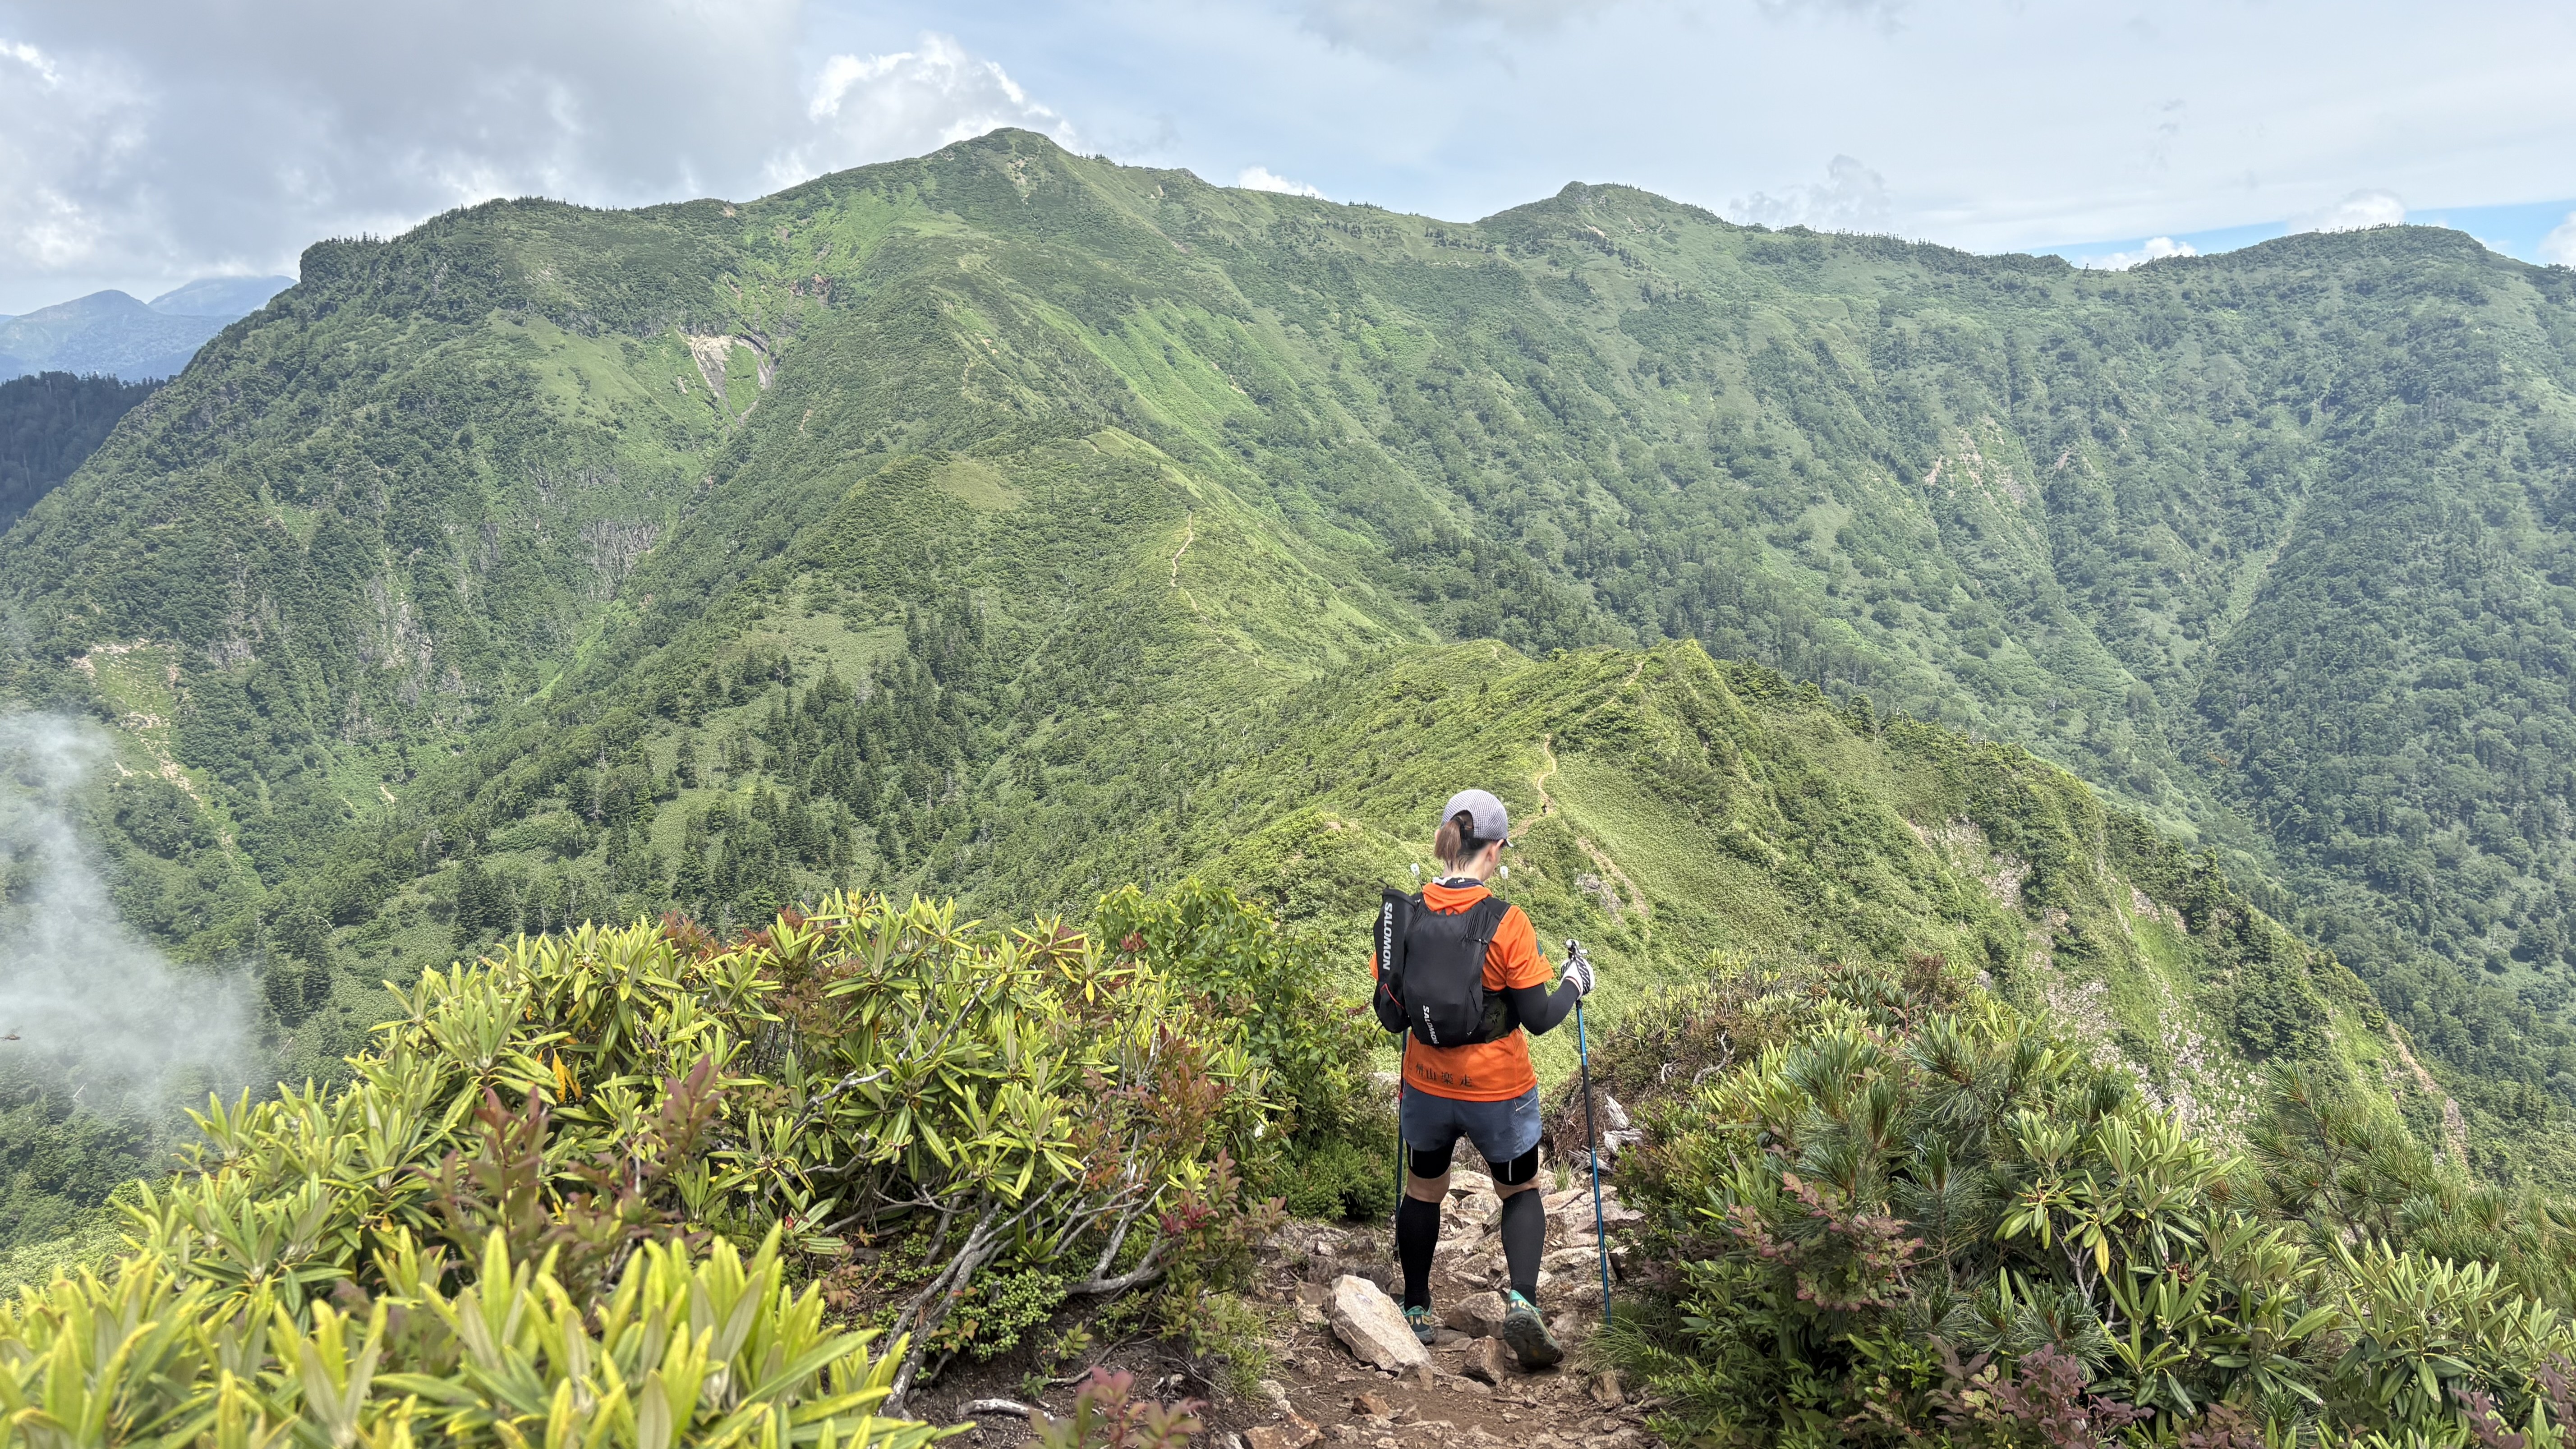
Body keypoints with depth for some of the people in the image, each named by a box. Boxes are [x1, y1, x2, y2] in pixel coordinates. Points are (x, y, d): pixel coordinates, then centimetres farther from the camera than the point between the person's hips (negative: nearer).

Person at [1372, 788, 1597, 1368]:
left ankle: (1417, 1313, 35)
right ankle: (1521, 1302, 1)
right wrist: (1575, 984, 3)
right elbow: (1537, 1018, -14)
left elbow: (1389, 1014, -4)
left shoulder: (1403, 914, -11)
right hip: (1500, 1091, -3)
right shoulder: (1506, 924, -21)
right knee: (1520, 1193, 20)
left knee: (1423, 1191, 23)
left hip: (1426, 1087, 3)